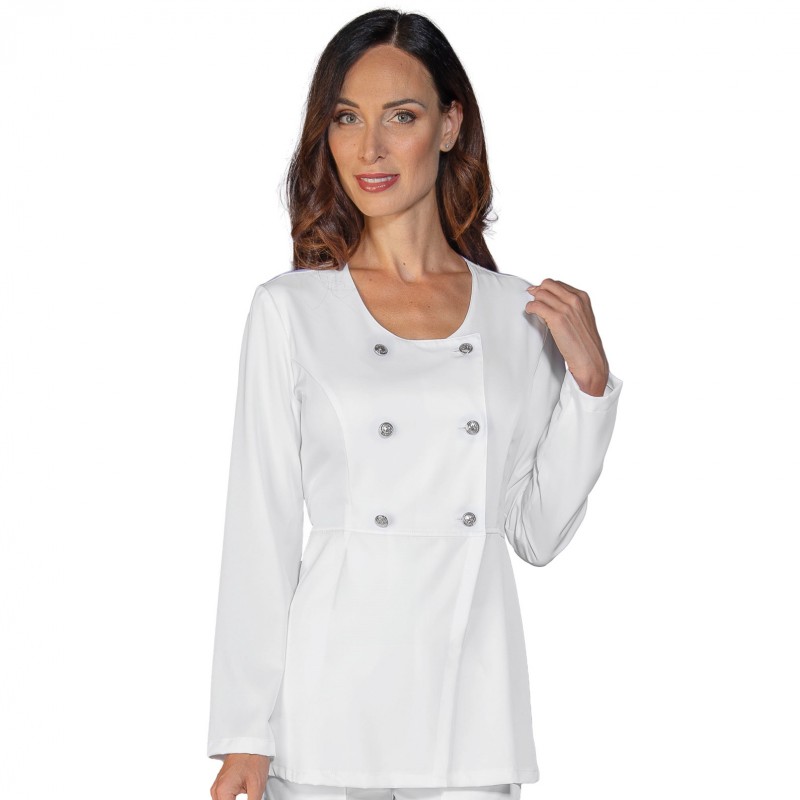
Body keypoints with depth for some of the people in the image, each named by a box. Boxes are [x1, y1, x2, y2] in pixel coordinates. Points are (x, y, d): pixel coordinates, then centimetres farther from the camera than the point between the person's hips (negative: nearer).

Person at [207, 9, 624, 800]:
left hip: (474, 701, 2)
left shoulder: (522, 313, 6)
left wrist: (589, 380, -2)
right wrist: (244, 735, -4)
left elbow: (538, 533, 8)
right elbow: (260, 528, -2)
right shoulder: (289, 310, -1)